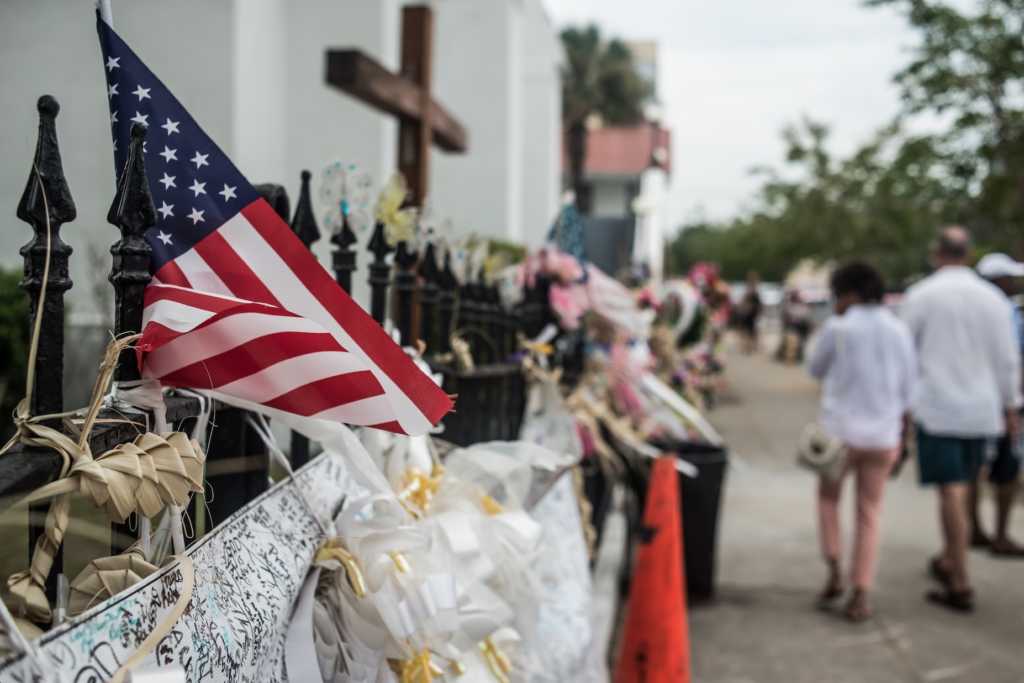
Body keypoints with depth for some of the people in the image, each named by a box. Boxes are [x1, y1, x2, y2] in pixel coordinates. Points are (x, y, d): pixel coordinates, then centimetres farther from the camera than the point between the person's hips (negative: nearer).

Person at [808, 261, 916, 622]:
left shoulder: (838, 328, -10)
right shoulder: (899, 330, 2)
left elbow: (816, 369, 5)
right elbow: (907, 389, 6)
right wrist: (899, 437, 14)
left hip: (841, 430, -3)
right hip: (883, 433, 3)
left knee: (828, 497, 20)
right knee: (868, 514, 10)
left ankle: (834, 572, 8)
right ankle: (860, 594, 7)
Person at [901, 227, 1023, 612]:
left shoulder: (920, 296, -6)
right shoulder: (993, 298, 3)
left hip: (937, 407, -4)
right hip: (981, 409, 4)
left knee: (951, 492, -4)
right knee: (959, 487, 17)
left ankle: (960, 586, -4)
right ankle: (947, 562, 29)